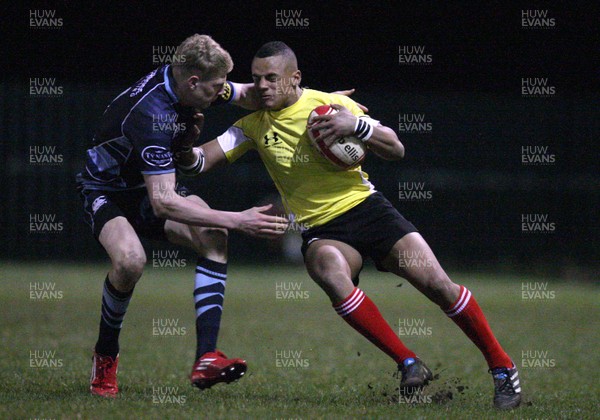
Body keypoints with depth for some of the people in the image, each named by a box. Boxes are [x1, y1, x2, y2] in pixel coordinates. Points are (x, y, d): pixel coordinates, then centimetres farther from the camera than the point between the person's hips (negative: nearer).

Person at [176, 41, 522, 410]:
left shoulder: (331, 105, -3)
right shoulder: (254, 125, 4)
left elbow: (396, 150, -4)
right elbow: (203, 159, 0)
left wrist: (357, 125, -22)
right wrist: (188, 151, -23)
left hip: (365, 206, -1)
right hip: (321, 230, 1)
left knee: (437, 283, -15)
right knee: (333, 277, -35)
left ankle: (502, 367, 3)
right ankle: (409, 365, -25)